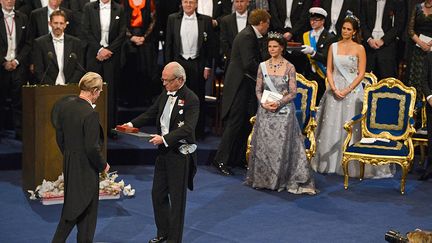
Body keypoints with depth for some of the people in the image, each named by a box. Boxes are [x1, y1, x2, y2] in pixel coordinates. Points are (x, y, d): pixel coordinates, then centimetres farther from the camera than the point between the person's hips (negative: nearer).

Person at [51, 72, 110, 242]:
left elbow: (59, 137, 8)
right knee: (87, 210, 9)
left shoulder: (64, 106, -1)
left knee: (71, 206, 21)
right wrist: (103, 165, -6)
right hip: (86, 168, -7)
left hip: (69, 164, 7)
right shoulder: (90, 114, -24)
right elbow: (92, 148, -22)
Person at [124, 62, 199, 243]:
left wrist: (164, 139, -28)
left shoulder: (191, 99, -17)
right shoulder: (165, 95, 6)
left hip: (180, 155, -8)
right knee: (158, 193, 16)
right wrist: (132, 124, 3)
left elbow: (188, 129, -24)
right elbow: (151, 114, 16)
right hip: (164, 152, 8)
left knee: (177, 198, 4)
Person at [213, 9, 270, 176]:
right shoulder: (247, 36, -18)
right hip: (239, 85, -10)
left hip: (246, 85, 10)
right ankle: (220, 160, -3)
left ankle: (237, 159, 20)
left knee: (246, 124, 12)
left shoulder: (253, 36, 14)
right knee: (236, 123, -8)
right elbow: (249, 64, -25)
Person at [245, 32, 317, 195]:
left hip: (284, 111, -2)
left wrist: (278, 103, -16)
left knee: (282, 144, -3)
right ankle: (263, 179, 15)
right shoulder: (263, 66, 6)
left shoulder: (289, 67, -2)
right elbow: (258, 90, 8)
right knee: (264, 144, 4)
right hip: (265, 110, 3)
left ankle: (282, 180, 7)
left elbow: (293, 93, -4)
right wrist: (263, 102, -10)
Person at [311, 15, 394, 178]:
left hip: (352, 90, -3)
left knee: (351, 126, -4)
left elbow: (361, 74, -4)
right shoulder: (334, 46, 8)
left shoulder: (359, 49, -1)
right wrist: (334, 88, -8)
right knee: (332, 126, 4)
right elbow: (329, 70, 7)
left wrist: (347, 90, -13)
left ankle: (352, 165, 5)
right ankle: (330, 162, 15)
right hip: (335, 90, 3)